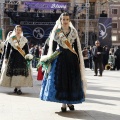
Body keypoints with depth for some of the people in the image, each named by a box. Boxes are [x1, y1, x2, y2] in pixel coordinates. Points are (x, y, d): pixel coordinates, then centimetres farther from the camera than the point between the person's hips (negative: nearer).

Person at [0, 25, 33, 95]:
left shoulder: (24, 40, 8)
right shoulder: (11, 39, 5)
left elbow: (27, 50, 9)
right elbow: (7, 49, 5)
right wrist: (6, 58, 2)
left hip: (21, 58, 0)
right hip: (13, 57, 0)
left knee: (21, 72, -9)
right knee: (13, 72, -2)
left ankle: (19, 88, -10)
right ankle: (16, 87, 7)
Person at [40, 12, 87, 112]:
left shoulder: (74, 32, 5)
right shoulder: (56, 32, 1)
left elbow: (76, 47, 5)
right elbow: (53, 47, 2)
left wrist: (78, 59, 0)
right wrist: (52, 58, -3)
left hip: (71, 57, 2)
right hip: (60, 58, -1)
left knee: (72, 79, 2)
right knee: (60, 79, -4)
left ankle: (70, 102, 16)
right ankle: (63, 103, 4)